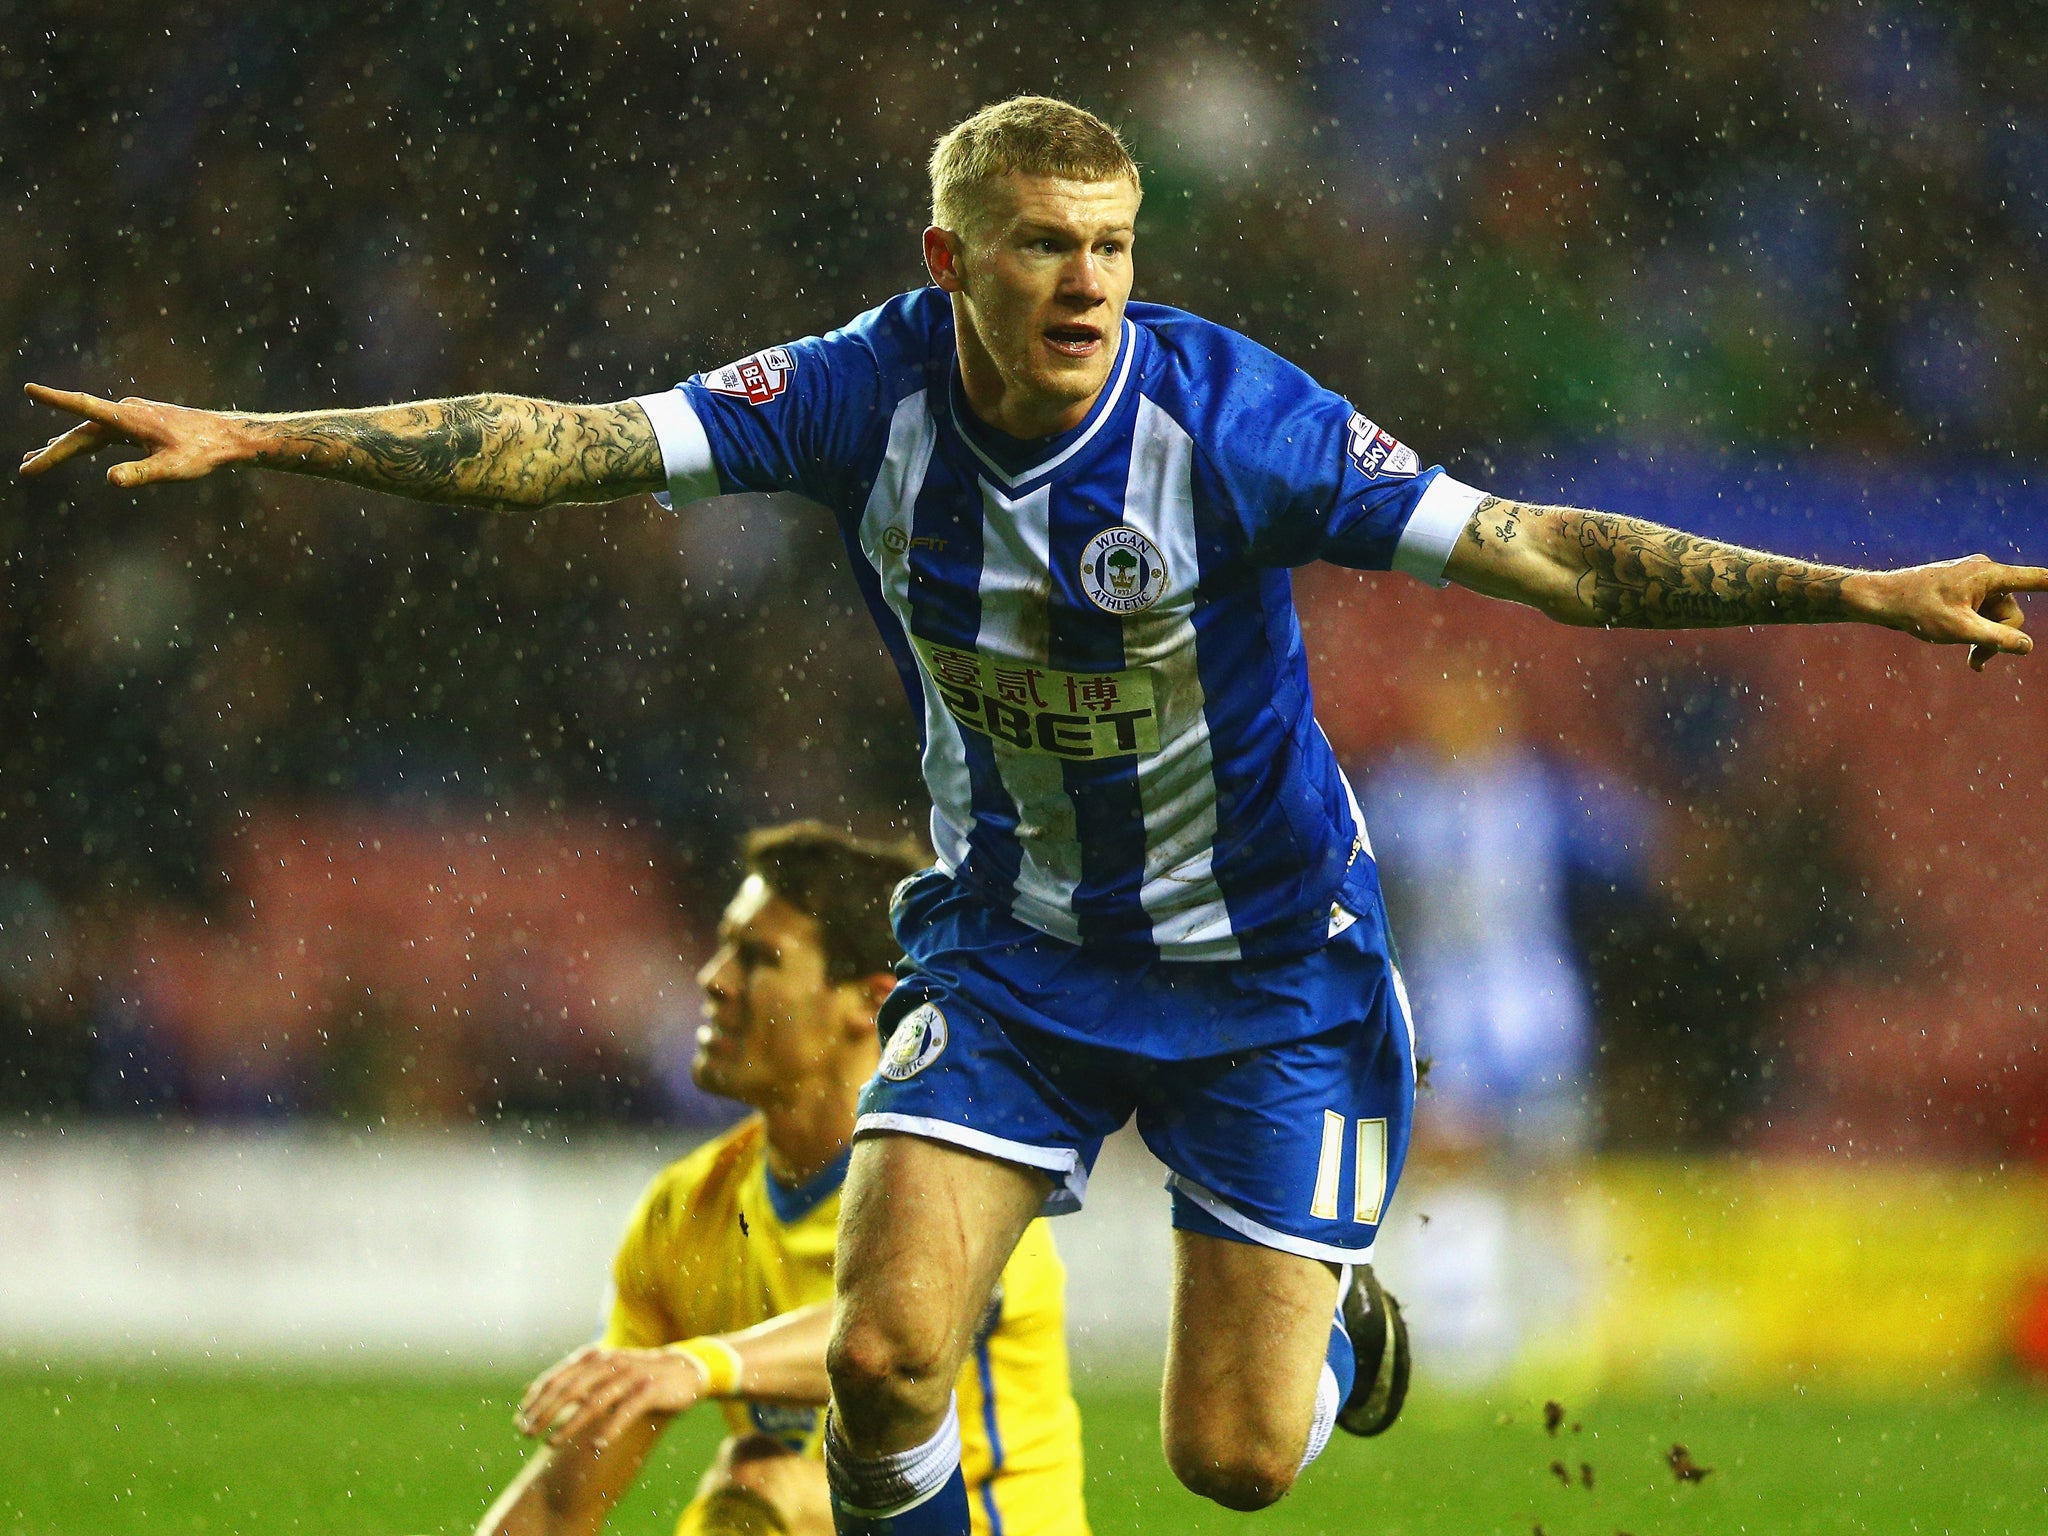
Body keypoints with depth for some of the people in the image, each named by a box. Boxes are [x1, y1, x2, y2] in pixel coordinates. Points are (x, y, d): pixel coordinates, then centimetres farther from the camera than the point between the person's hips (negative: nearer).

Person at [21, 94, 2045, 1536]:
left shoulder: (1229, 421, -24)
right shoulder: (871, 396, -16)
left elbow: (1542, 553, -23)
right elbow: (564, 443, -18)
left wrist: (1865, 594, -30)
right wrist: (245, 436, -26)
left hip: (1264, 959, -2)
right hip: (1012, 936, 2)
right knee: (884, 1353, -16)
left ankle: (1332, 1321, 35)